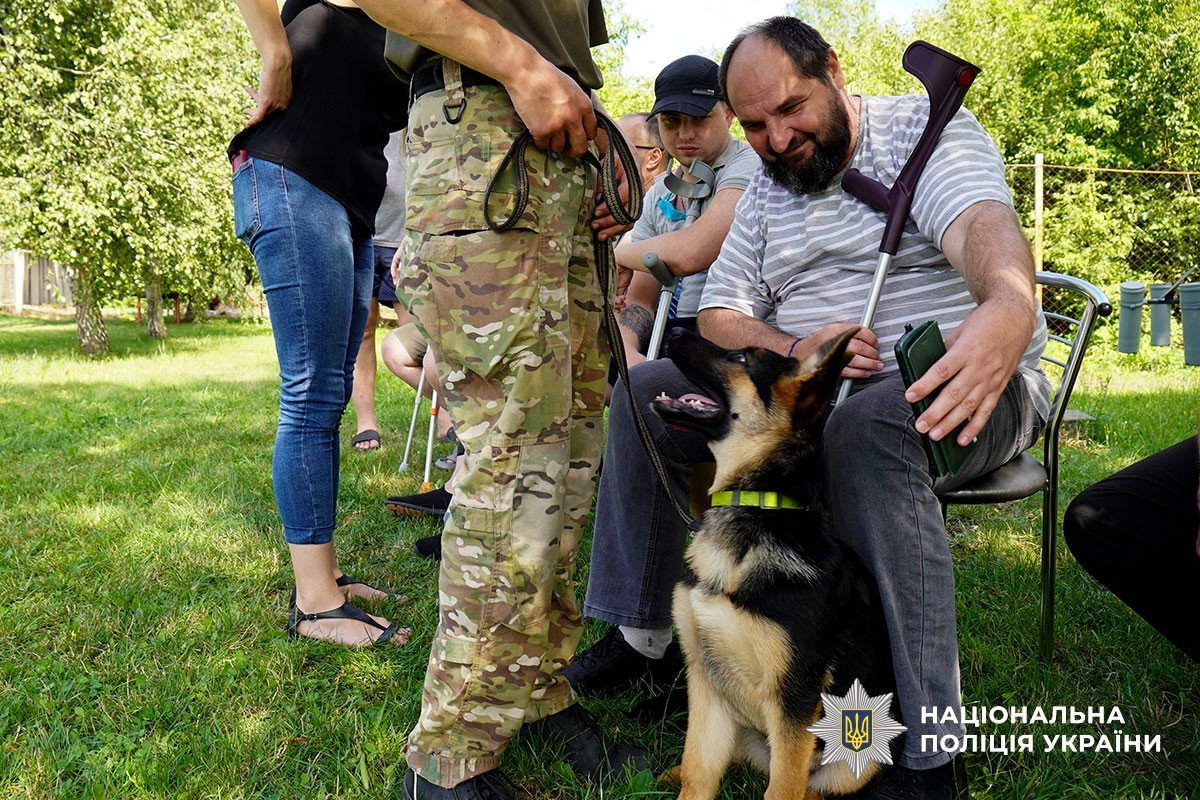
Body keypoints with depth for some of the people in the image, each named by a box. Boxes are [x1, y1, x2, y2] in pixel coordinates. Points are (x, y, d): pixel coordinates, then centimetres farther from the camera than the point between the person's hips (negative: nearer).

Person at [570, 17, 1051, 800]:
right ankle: (638, 639, -3)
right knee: (646, 393, -8)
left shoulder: (927, 128, -4)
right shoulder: (766, 189, 14)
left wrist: (1010, 304, -50)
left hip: (960, 386, -5)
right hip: (806, 386, 6)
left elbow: (983, 221, -26)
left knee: (866, 428, -40)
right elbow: (720, 315, 8)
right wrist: (793, 351, -15)